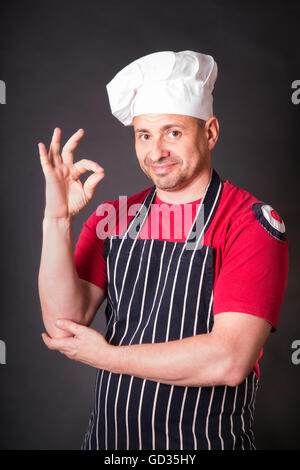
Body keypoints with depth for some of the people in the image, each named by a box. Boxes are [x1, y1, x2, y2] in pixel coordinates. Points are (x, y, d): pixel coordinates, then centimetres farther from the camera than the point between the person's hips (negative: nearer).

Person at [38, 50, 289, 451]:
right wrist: (57, 219, -19)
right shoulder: (113, 217, 0)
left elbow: (228, 361, -23)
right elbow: (65, 321, -9)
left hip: (205, 441, -4)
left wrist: (104, 356, -16)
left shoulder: (253, 223, -14)